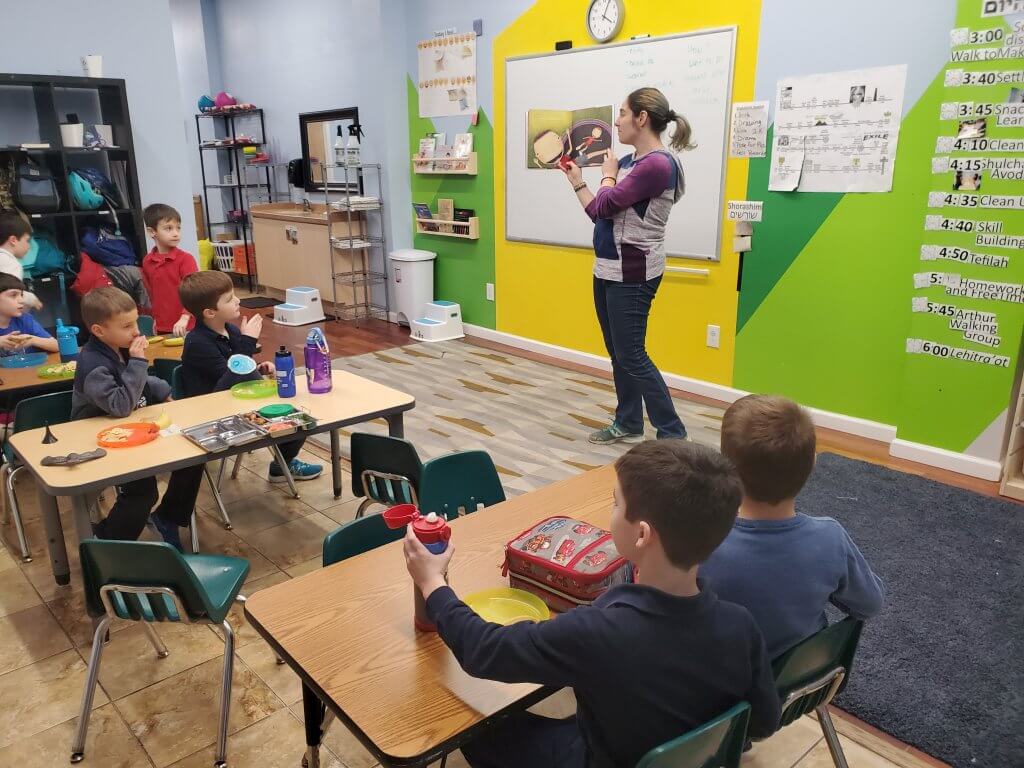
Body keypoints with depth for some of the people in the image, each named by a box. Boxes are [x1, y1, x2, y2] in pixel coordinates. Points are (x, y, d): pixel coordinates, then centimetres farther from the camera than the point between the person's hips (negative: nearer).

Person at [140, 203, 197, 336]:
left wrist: (184, 318, -26)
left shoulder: (185, 258, -8)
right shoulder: (147, 261, 6)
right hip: (161, 328, 4)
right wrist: (155, 318, 16)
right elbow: (150, 292, 16)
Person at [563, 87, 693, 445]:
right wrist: (576, 180, 19)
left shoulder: (657, 164, -18)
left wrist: (607, 176, 0)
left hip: (632, 274, -9)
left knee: (631, 356, -6)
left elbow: (605, 205, -18)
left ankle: (673, 435, 3)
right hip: (608, 270, 9)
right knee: (617, 352, 15)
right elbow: (599, 213, 15)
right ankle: (628, 424, 28)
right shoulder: (628, 162, 10)